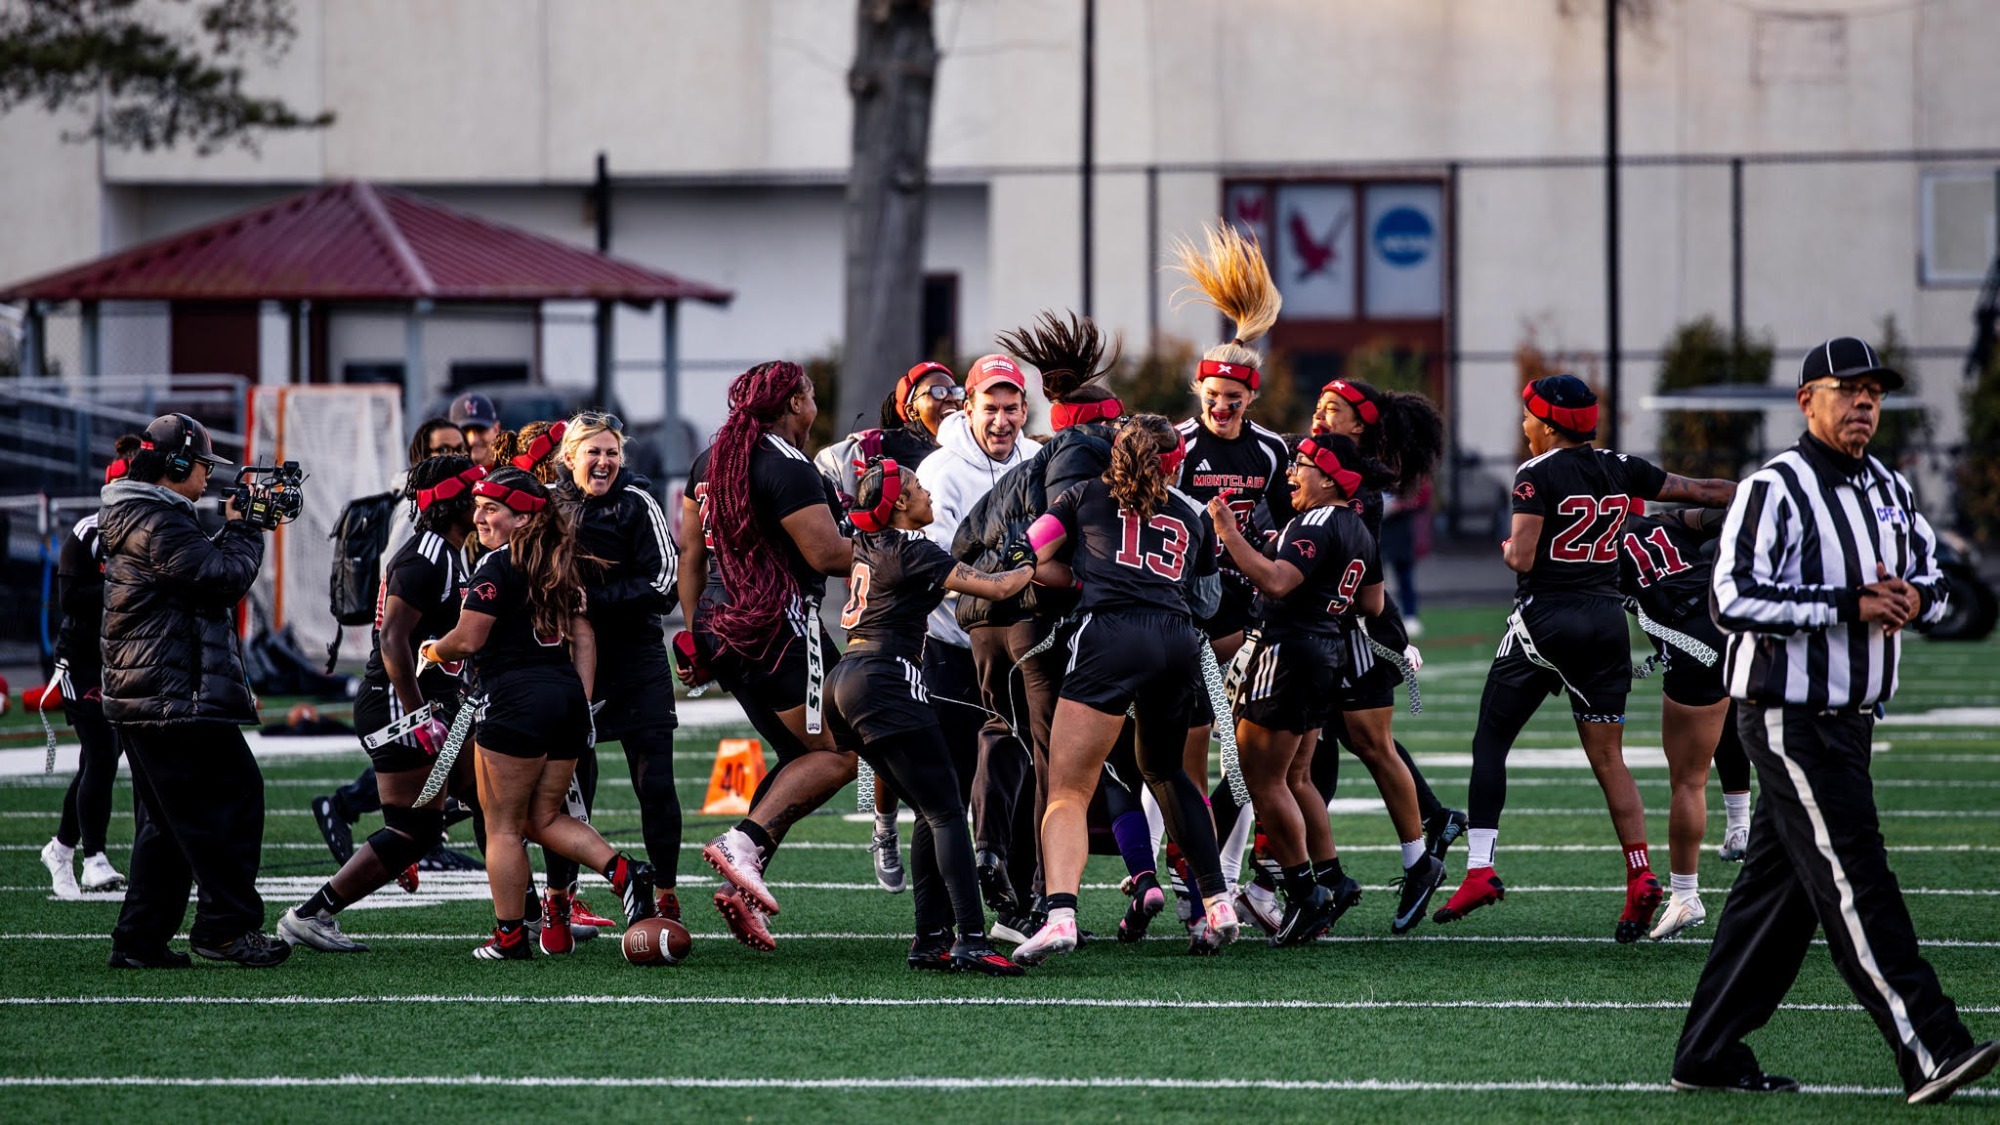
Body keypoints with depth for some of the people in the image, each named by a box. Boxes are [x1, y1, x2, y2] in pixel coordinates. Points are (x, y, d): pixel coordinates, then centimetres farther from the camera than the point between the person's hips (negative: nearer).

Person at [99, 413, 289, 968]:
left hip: (139, 701, 11)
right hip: (177, 697, -11)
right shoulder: (157, 523, -16)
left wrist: (235, 529, 12)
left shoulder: (136, 519, 19)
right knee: (233, 799, -6)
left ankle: (139, 939, 13)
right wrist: (244, 527, -3)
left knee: (171, 820, 14)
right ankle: (228, 926, -7)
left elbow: (205, 565, 24)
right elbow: (224, 576, -19)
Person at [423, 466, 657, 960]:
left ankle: (509, 935, 4)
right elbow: (584, 638, 15)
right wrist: (582, 705, 14)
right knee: (543, 819, 16)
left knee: (502, 826, 2)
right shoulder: (558, 565, 15)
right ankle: (624, 873, -3)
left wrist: (435, 651, 8)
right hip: (568, 697, 8)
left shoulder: (498, 566, -10)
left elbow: (468, 640, -13)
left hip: (517, 701, -8)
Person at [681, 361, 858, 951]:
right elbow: (827, 554, -19)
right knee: (836, 754, -3)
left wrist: (695, 632, 21)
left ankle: (742, 886, 4)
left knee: (799, 756, 15)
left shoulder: (712, 459, 13)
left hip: (724, 629, 9)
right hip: (779, 629, -9)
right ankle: (743, 842, -17)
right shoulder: (787, 467, -15)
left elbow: (690, 552, 17)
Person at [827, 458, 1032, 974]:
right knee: (946, 811, -10)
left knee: (931, 811, 13)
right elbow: (994, 588, -7)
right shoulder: (912, 552, -8)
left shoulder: (867, 546, 16)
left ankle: (930, 939, 8)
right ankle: (970, 940, -21)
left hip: (847, 679, 9)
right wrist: (1029, 566, 12)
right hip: (885, 682, -9)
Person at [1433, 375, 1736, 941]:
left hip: (1546, 618, -5)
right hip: (1607, 619, 5)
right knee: (1608, 758, 7)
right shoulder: (1621, 470, 6)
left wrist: (1508, 548, 6)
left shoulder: (1538, 475, -10)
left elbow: (1523, 559, -17)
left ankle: (1479, 869, 0)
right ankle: (1640, 877, -6)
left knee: (1490, 741, 8)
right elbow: (1702, 491, 14)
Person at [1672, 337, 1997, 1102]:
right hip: (1789, 718, -9)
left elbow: (1933, 581, 21)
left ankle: (1709, 1054, 17)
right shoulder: (1775, 490, -13)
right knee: (1855, 885, -11)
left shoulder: (1889, 490, 13)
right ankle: (1929, 1053, -16)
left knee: (1777, 888, 11)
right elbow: (1734, 599, -22)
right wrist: (1850, 604, -24)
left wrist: (1912, 598, -4)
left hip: (1850, 718, 9)